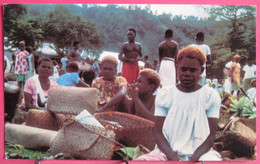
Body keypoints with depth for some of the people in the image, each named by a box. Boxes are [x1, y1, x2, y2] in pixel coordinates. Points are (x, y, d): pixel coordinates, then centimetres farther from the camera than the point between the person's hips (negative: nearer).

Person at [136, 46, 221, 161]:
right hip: (167, 153, 1)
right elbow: (158, 132, 0)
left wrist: (194, 159, -17)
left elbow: (211, 135, -1)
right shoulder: (164, 94, 8)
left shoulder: (211, 96, 6)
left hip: (199, 153, -1)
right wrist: (173, 157, -17)